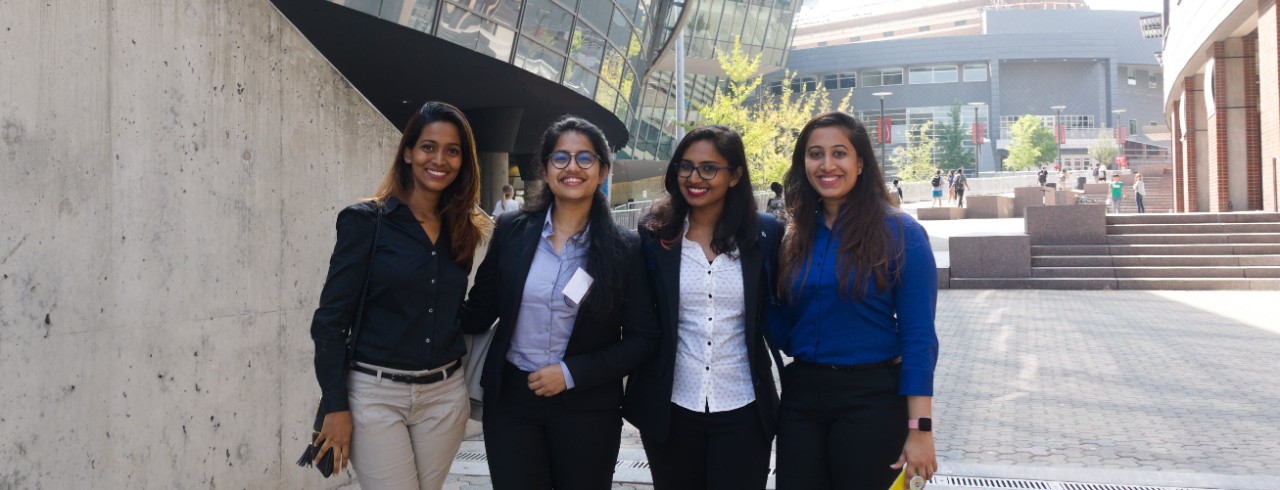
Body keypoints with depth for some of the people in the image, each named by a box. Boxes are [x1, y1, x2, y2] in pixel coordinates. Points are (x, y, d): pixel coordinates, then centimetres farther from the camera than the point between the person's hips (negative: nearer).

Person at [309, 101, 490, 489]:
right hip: (376, 394, -4)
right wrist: (335, 406, -11)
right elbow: (331, 319, -7)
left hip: (444, 396, 5)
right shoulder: (366, 221, -6)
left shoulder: (463, 230, 8)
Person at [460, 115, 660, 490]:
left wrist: (572, 373, -13)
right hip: (510, 401, 1)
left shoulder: (624, 248, -4)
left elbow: (643, 339, -4)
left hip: (588, 409, -1)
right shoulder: (511, 230, -1)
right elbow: (480, 311, 6)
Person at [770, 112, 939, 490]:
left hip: (871, 399, -4)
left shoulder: (899, 233, -8)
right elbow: (783, 327, 11)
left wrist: (919, 428, -15)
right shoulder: (795, 235, 6)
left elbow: (918, 336, -10)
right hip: (799, 395, 4)